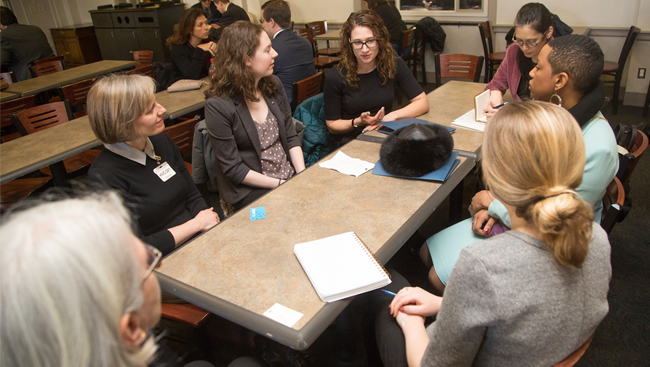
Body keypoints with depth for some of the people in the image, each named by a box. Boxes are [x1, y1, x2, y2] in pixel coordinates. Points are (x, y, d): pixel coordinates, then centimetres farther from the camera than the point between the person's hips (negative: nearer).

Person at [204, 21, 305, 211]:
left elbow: (291, 137, 8)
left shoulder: (273, 84, 4)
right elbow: (233, 169, -13)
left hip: (291, 177, 6)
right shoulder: (218, 106, -16)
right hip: (251, 191, -6)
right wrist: (280, 185, -16)